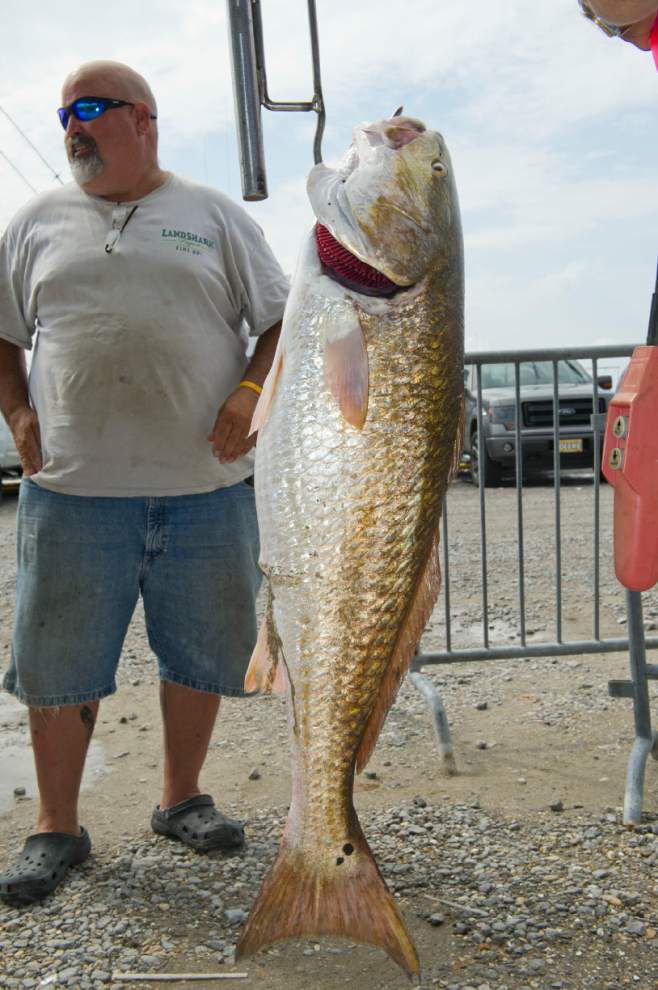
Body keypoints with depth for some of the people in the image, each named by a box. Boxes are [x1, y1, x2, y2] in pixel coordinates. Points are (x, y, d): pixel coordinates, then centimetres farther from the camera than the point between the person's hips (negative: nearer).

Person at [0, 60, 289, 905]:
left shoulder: (213, 216, 9)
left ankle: (181, 799, 30)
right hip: (73, 488, 1)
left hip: (206, 486, 0)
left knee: (202, 649, 9)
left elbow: (280, 319, 8)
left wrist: (252, 390, -8)